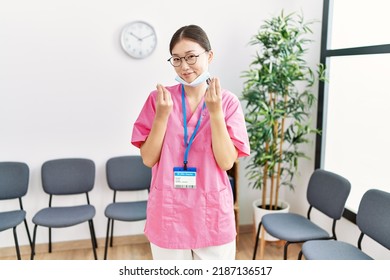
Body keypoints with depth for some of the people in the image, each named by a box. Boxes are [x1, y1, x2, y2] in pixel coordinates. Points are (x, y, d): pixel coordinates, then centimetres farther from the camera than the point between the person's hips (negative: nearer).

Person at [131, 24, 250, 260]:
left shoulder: (228, 102, -5)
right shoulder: (159, 99, -4)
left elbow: (227, 162, -10)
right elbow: (149, 159, -5)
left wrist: (215, 112, -20)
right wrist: (162, 115, -18)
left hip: (212, 214, 0)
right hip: (169, 213, 0)